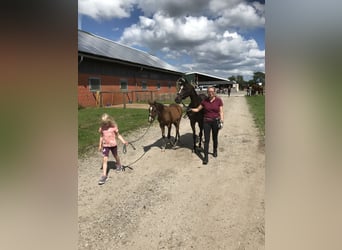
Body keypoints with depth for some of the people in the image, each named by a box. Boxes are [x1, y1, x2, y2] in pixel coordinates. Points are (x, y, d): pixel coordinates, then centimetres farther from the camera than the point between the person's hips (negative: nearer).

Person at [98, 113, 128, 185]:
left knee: (116, 156, 21)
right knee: (105, 159, -7)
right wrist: (100, 145, 11)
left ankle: (119, 166, 51)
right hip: (105, 145, 1)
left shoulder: (114, 127, -14)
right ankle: (104, 175, -5)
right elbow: (101, 137, 6)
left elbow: (118, 135, -6)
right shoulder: (102, 128, -7)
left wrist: (123, 141, -17)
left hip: (113, 145, -1)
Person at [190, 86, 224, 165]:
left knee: (215, 138, 15)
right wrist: (190, 109, -11)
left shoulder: (219, 100, -5)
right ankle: (205, 157, 0)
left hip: (215, 121, -1)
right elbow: (197, 109, 6)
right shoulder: (204, 101, -1)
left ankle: (215, 151, 40)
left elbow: (221, 112, -5)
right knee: (206, 139, -2)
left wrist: (221, 121, -16)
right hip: (206, 121, 1)